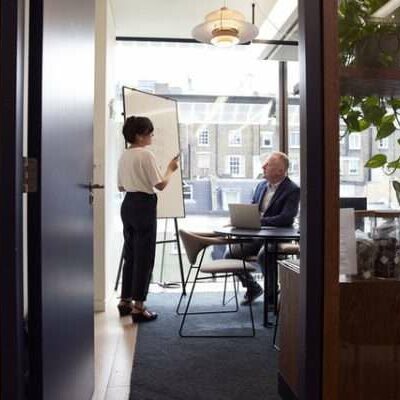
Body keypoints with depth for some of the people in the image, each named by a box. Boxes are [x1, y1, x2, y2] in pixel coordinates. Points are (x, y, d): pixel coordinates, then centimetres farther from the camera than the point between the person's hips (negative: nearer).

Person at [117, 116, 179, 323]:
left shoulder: (124, 156, 11)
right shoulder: (146, 154, -14)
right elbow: (160, 185, -15)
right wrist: (170, 169, 2)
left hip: (128, 205, 8)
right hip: (144, 205, -8)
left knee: (130, 254, 16)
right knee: (144, 256, -1)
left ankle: (125, 301, 25)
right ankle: (138, 307, 4)